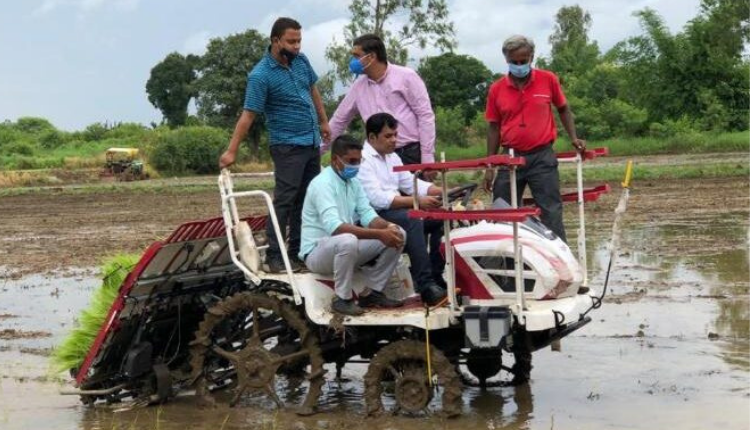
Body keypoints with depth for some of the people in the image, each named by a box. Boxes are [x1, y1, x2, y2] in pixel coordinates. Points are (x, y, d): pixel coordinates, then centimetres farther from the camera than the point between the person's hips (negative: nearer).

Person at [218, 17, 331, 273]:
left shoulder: (301, 60, 3)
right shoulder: (261, 76, -17)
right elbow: (248, 115, -18)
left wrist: (324, 121, 21)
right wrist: (231, 151, -20)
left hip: (312, 142, 7)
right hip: (288, 146, -7)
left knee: (307, 201, 10)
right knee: (285, 201, -11)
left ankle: (299, 253, 18)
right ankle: (274, 257, -7)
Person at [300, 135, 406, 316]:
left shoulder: (353, 182, 8)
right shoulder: (323, 183, -21)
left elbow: (367, 214, 0)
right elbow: (334, 227, -33)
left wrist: (388, 227, -24)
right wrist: (379, 234, -37)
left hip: (346, 246, 8)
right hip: (317, 252, -8)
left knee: (397, 234, -3)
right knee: (347, 241, -41)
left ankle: (372, 292, 4)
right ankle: (343, 299, -20)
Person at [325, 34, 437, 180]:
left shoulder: (406, 77, -4)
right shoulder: (359, 86, 11)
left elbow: (425, 116, -6)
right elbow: (339, 120, 21)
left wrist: (428, 159, -12)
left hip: (413, 154, -4)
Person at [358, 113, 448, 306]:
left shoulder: (392, 157, 18)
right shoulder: (362, 160, -13)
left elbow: (412, 183, 17)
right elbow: (377, 199, -24)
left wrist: (443, 192, 0)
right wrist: (417, 201, -29)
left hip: (396, 210, 10)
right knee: (412, 219, -33)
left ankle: (437, 277, -4)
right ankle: (426, 286, -36)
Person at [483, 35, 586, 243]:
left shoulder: (548, 80, -1)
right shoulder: (496, 89, 1)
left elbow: (563, 109, 12)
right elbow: (494, 127, 7)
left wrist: (574, 138, 0)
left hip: (542, 157, -2)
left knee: (552, 213, -2)